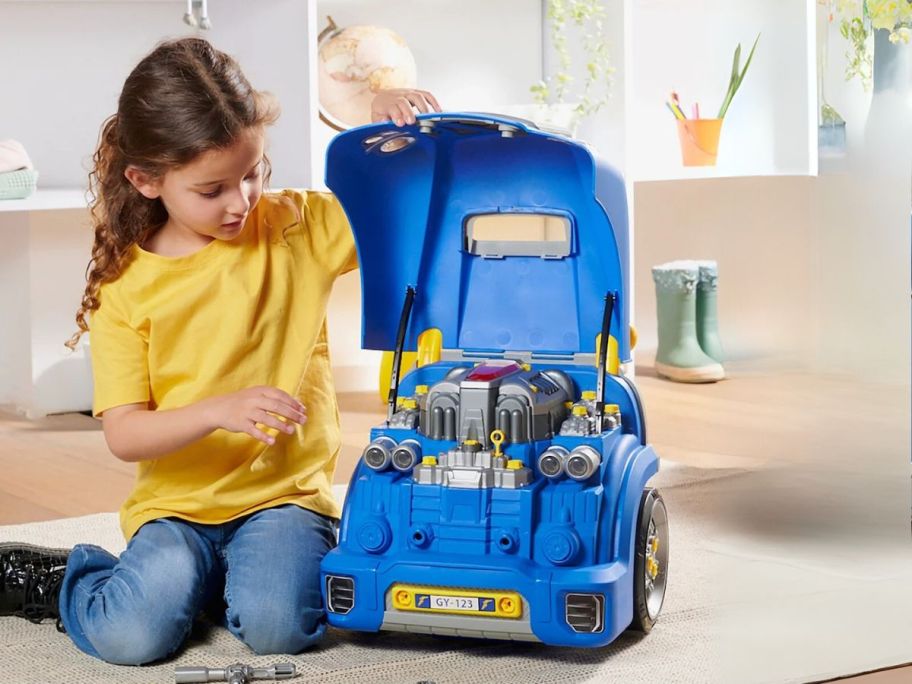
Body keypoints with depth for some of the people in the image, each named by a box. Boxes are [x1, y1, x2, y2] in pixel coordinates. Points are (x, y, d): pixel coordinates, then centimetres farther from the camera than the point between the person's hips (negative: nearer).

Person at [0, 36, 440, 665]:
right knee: (133, 636, -23)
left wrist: (397, 119, -14)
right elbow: (124, 434, -7)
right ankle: (59, 580, 10)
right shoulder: (125, 285, -2)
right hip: (175, 504, 0)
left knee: (277, 625, -28)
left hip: (287, 491, 0)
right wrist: (217, 411, -25)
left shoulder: (299, 229, 2)